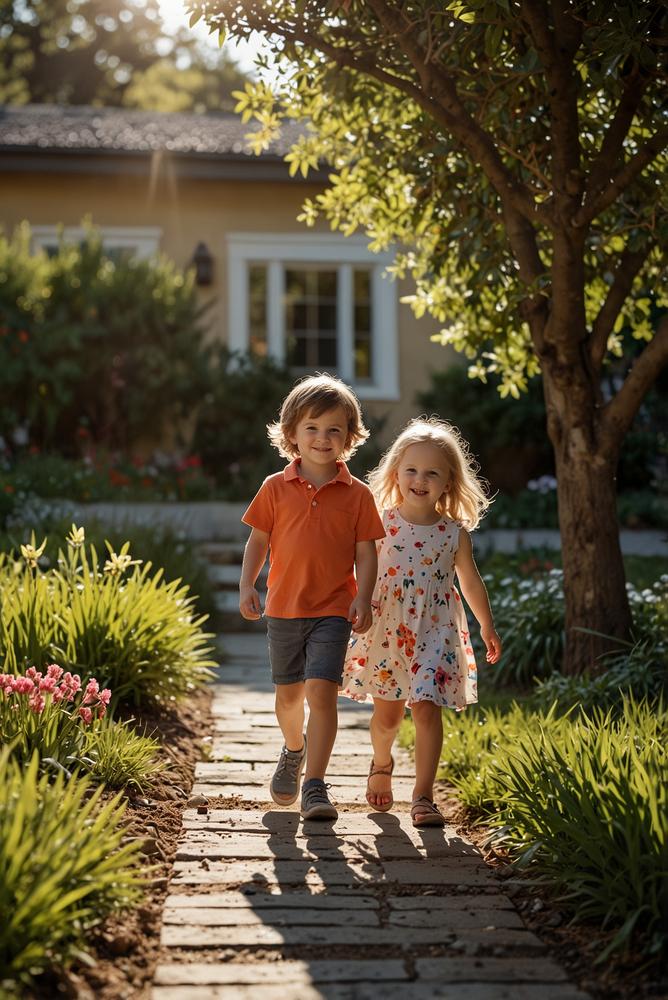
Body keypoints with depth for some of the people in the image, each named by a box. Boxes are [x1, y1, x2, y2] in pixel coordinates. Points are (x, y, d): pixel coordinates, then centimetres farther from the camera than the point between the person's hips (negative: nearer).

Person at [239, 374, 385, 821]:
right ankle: (294, 751, 45)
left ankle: (315, 785, -9)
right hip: (284, 608, 2)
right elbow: (259, 540, 7)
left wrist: (363, 599, -12)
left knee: (321, 691, -14)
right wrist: (247, 586, -3)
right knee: (288, 694, 15)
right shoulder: (276, 488, 1)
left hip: (333, 611, -2)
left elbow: (367, 553, -1)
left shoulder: (357, 494, -2)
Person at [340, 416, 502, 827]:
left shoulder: (455, 532, -2)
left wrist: (488, 628, 19)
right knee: (386, 715, 11)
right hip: (386, 630, 1)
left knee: (427, 709, -10)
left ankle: (424, 796, -2)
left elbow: (471, 581, 11)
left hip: (435, 632, -1)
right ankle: (382, 764, 42)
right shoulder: (382, 524, -4)